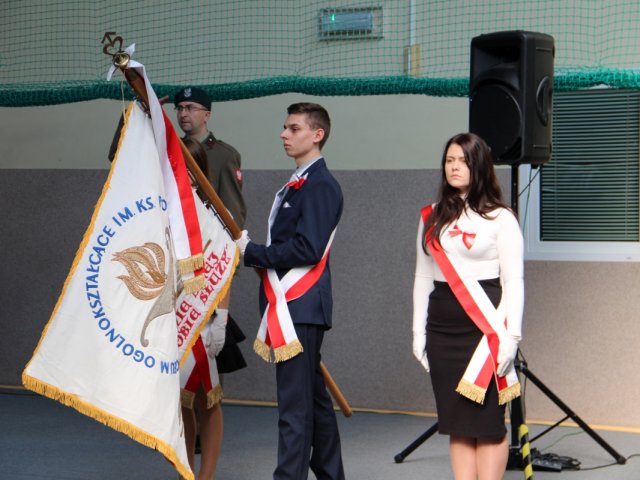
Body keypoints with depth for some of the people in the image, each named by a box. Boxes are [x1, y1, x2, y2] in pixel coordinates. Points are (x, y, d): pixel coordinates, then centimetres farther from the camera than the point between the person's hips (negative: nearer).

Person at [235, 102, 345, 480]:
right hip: (291, 305, 11)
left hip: (301, 307, -11)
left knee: (295, 401, -8)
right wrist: (256, 253, 7)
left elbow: (307, 249, -21)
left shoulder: (320, 185, -13)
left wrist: (252, 252, -13)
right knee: (313, 395, 17)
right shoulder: (298, 183, 19)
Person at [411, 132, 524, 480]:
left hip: (485, 325, -4)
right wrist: (418, 331, 12)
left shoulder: (500, 218, 0)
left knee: (487, 419, -6)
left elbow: (513, 280, -4)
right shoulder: (431, 218, 13)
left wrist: (510, 335, -11)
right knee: (456, 421, 5)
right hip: (443, 326, 5)